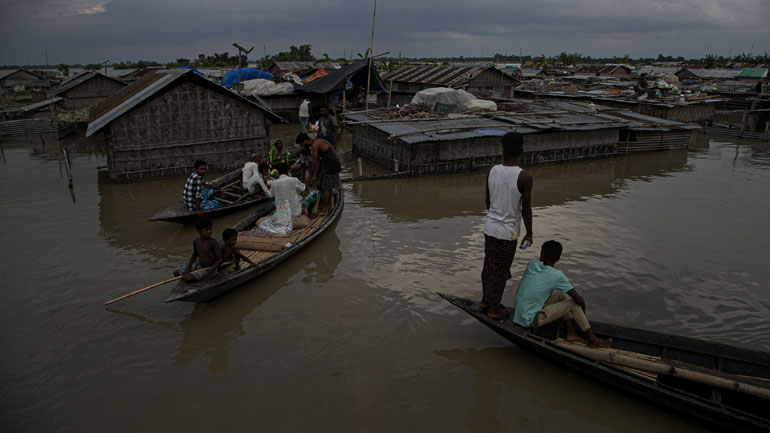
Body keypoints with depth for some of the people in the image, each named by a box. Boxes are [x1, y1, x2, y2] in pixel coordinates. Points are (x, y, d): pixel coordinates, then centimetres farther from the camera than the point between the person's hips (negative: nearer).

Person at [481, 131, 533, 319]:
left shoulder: (493, 171, -3)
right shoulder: (524, 178, -19)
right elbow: (526, 209, -14)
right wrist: (529, 233, -1)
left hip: (490, 227, 5)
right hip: (508, 232, -5)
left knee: (489, 266, 19)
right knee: (501, 272, 9)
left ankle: (486, 300, 36)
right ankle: (494, 308, 22)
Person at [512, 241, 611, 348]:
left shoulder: (532, 263, -1)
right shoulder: (557, 275, -14)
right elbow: (579, 300, -8)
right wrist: (582, 310, 15)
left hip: (518, 315, 6)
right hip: (530, 321, -6)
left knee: (561, 295, 16)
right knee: (573, 303, 2)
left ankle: (571, 333, 18)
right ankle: (593, 341, 11)